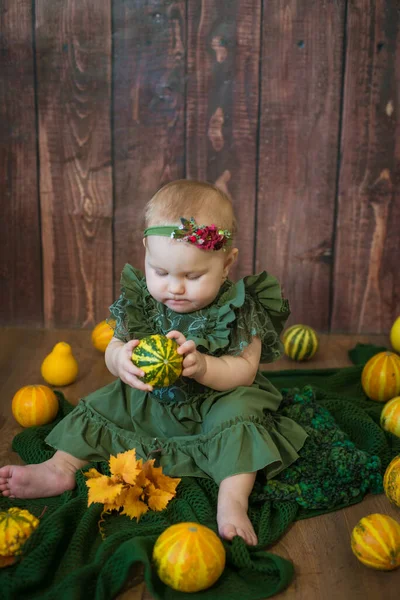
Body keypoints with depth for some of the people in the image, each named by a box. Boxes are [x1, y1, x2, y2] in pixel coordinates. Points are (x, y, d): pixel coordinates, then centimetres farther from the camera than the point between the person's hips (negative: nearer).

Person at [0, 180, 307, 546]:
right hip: (148, 400, 4)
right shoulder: (140, 300, -10)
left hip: (215, 402, -4)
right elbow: (114, 348, -3)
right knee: (98, 408, -1)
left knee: (238, 415, -31)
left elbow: (245, 372, -19)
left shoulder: (238, 309, -19)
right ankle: (60, 468, 2)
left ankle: (233, 500, -35)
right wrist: (120, 359, -31)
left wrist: (202, 365, -40)